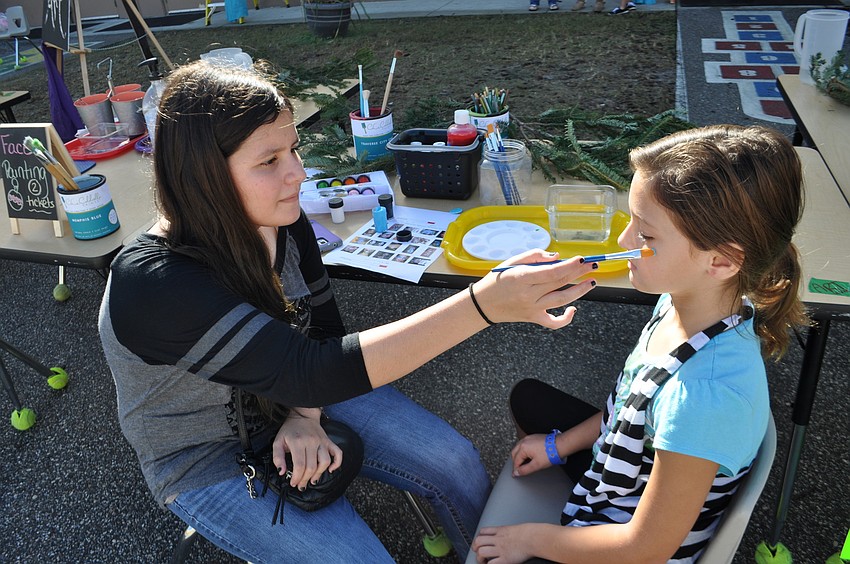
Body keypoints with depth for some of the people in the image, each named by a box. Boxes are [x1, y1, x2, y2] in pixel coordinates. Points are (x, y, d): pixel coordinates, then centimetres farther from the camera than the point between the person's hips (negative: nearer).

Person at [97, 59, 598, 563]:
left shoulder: (281, 220, -14)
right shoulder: (150, 284, -34)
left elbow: (324, 325, 1)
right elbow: (308, 371, -42)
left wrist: (306, 415, -16)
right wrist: (483, 304, -49)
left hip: (297, 404, 5)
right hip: (212, 459, -4)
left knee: (458, 465, -3)